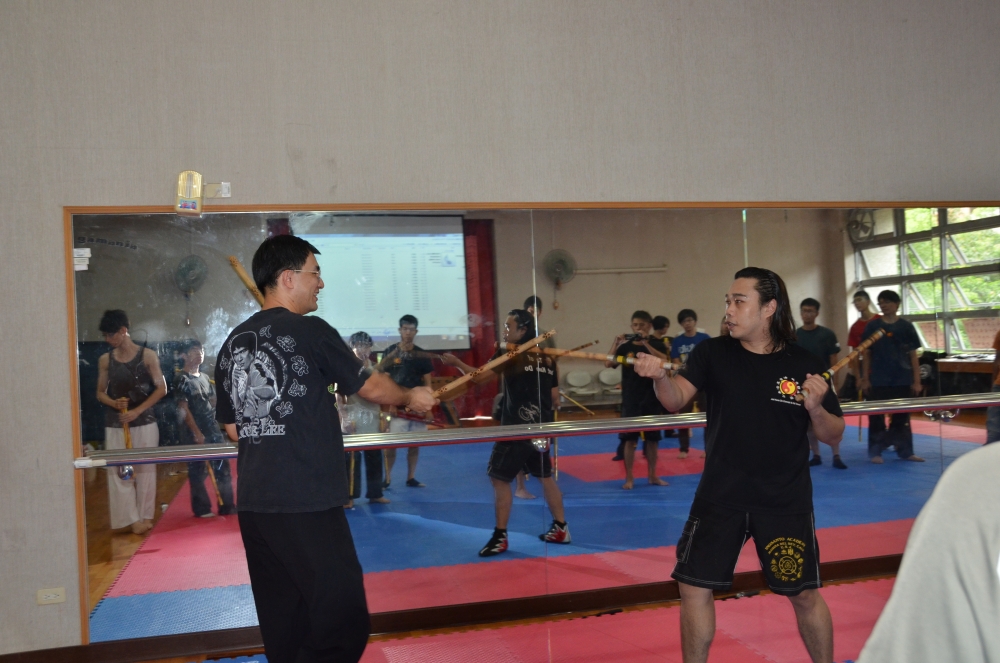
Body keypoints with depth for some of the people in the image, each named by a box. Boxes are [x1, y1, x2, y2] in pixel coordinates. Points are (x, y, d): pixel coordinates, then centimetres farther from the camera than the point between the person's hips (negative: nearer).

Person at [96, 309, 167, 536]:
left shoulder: (147, 356, -3)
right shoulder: (105, 360, 6)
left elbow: (161, 388, -4)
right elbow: (100, 392, 11)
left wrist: (137, 410, -12)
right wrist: (114, 403, -12)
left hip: (145, 423, -2)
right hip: (115, 425, 3)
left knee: (145, 470, 2)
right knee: (119, 471, -2)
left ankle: (145, 516, 12)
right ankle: (131, 518, 3)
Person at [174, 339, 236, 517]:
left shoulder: (205, 377, 14)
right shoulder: (182, 379, -8)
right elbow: (183, 408, -14)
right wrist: (196, 432, -17)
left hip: (213, 429, 7)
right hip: (194, 432, -7)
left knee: (223, 467, 7)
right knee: (198, 470, 1)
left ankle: (227, 506, 15)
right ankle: (202, 508, 11)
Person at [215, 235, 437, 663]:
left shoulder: (233, 343, 10)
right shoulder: (311, 331, -8)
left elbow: (233, 427, 15)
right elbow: (370, 386, 3)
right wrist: (412, 398, 21)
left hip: (253, 502, 8)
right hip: (307, 503, -7)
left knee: (283, 627, 15)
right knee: (344, 624, -2)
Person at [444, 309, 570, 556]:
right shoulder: (546, 357, 11)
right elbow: (553, 394, 13)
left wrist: (457, 363, -5)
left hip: (516, 427, -7)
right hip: (541, 427, 7)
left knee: (499, 478, -1)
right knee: (545, 476, 17)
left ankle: (500, 537, 0)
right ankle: (560, 529, 23)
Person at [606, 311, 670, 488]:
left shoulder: (656, 344, 0)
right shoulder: (626, 346, 2)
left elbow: (663, 360, -20)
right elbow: (608, 364, -9)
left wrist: (645, 344, -24)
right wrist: (616, 344, -19)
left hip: (652, 397, 0)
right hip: (631, 398, 0)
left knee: (652, 438, 9)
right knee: (629, 438, 1)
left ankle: (652, 476, 22)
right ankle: (629, 478, 9)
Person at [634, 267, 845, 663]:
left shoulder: (803, 365, -6)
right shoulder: (713, 354, -3)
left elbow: (834, 435, 0)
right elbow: (677, 399, -17)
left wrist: (816, 408, -21)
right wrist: (659, 377, -38)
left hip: (785, 501, -1)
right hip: (720, 496, 1)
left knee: (805, 595, 9)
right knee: (693, 589, 4)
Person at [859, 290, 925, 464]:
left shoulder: (906, 326, 1)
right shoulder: (872, 326, 0)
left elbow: (913, 354, 3)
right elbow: (867, 353, 4)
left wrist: (916, 381, 0)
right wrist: (865, 378, -1)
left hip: (902, 379, 1)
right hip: (878, 380, -1)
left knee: (902, 417, 9)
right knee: (876, 416, 3)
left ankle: (906, 451, 17)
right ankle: (875, 451, 11)